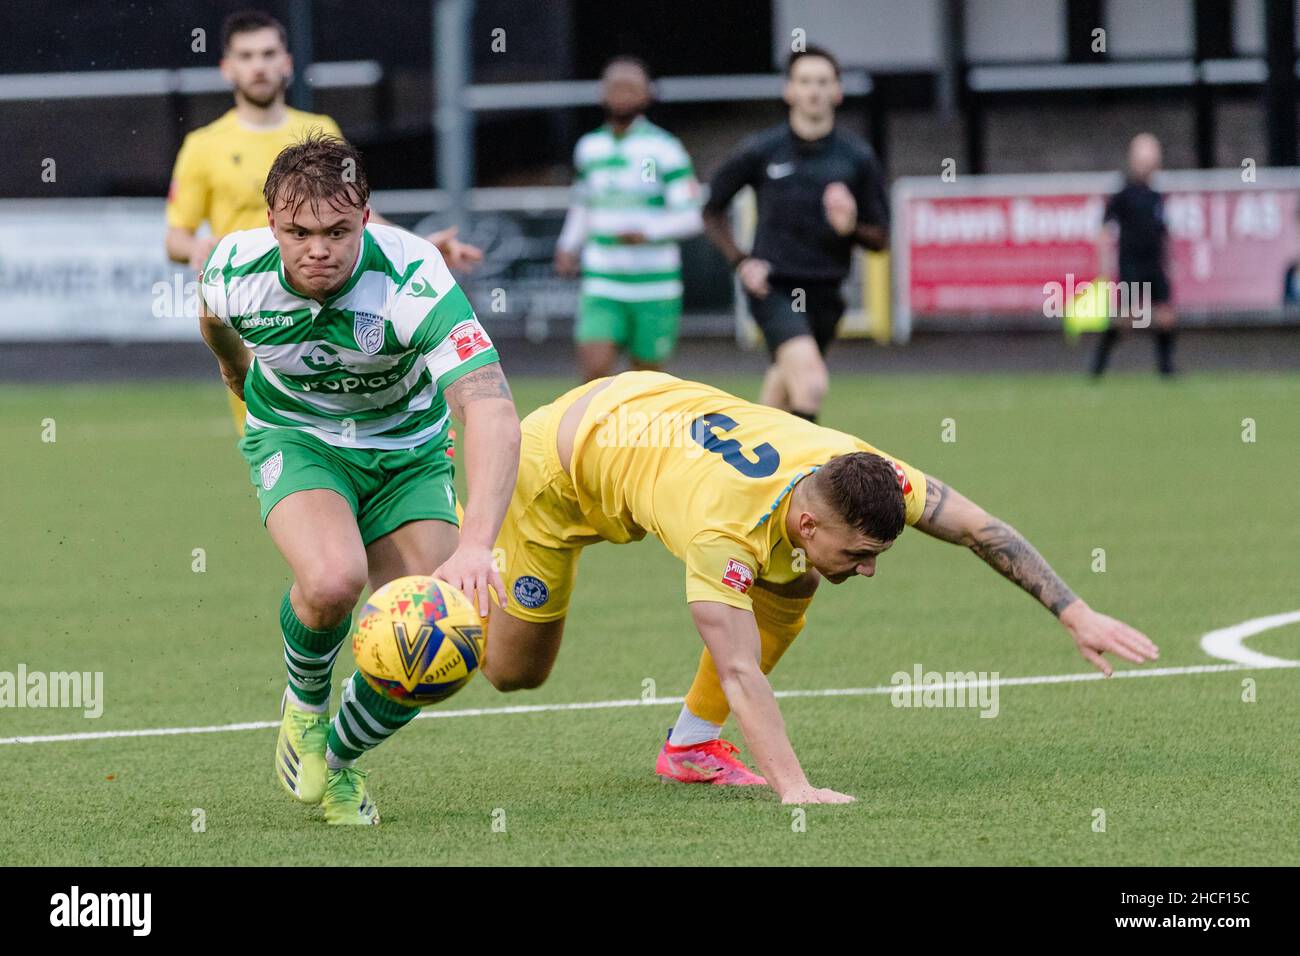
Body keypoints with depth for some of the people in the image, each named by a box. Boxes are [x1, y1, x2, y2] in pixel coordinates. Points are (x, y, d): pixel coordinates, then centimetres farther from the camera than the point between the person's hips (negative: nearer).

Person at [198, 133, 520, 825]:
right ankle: (304, 703, 2)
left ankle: (338, 758, 21)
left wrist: (475, 545, -57)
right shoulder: (235, 270, -24)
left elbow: (492, 412, -43)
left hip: (407, 449, 0)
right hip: (296, 437, 0)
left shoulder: (414, 280, -33)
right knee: (332, 579, -32)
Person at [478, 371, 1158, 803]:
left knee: (789, 586, -11)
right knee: (513, 671, 7)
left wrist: (1076, 615, -24)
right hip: (553, 465, -6)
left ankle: (692, 743, 4)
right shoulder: (724, 529, -45)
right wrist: (793, 789, -58)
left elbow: (979, 528, -20)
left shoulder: (852, 470, -28)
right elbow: (740, 673, -49)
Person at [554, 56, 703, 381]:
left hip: (654, 288, -3)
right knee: (594, 370, -15)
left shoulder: (663, 149, -6)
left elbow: (690, 217, -10)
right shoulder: (589, 147, 10)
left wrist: (648, 232, -26)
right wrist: (568, 247, 11)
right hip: (602, 285, 3)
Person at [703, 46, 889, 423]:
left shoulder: (858, 158, 3)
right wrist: (741, 262, -3)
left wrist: (850, 226, -17)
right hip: (773, 288, -3)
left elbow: (880, 238, 5)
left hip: (824, 291, 3)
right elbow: (712, 211, 11)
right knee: (812, 382, -25)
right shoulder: (761, 151, -1)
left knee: (785, 388, 15)